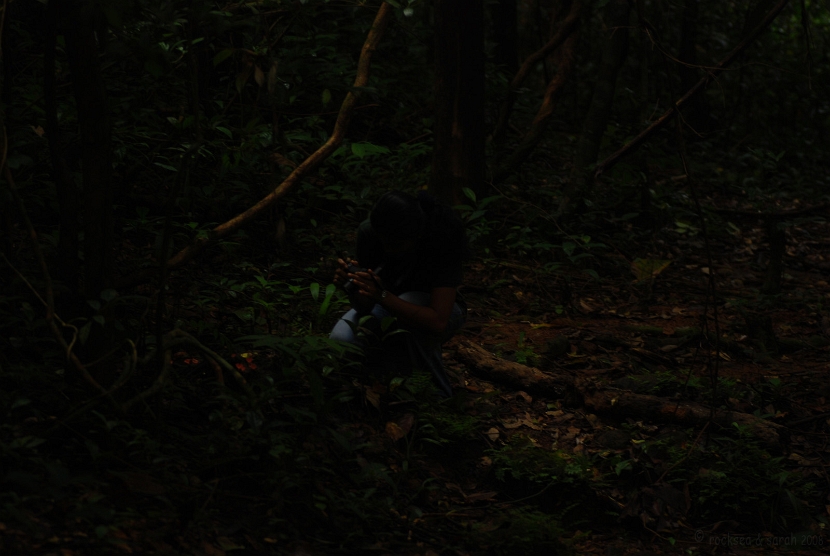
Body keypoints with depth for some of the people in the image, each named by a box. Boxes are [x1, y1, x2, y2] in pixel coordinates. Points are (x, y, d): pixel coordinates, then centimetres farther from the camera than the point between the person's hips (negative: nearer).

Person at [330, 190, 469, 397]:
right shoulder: (368, 233, -25)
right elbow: (363, 306, -19)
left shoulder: (441, 242, -35)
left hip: (439, 308, -3)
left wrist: (382, 295, -49)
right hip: (389, 304, 3)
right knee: (340, 339, -26)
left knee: (411, 300, -38)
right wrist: (351, 284, -42)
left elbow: (438, 322, -42)